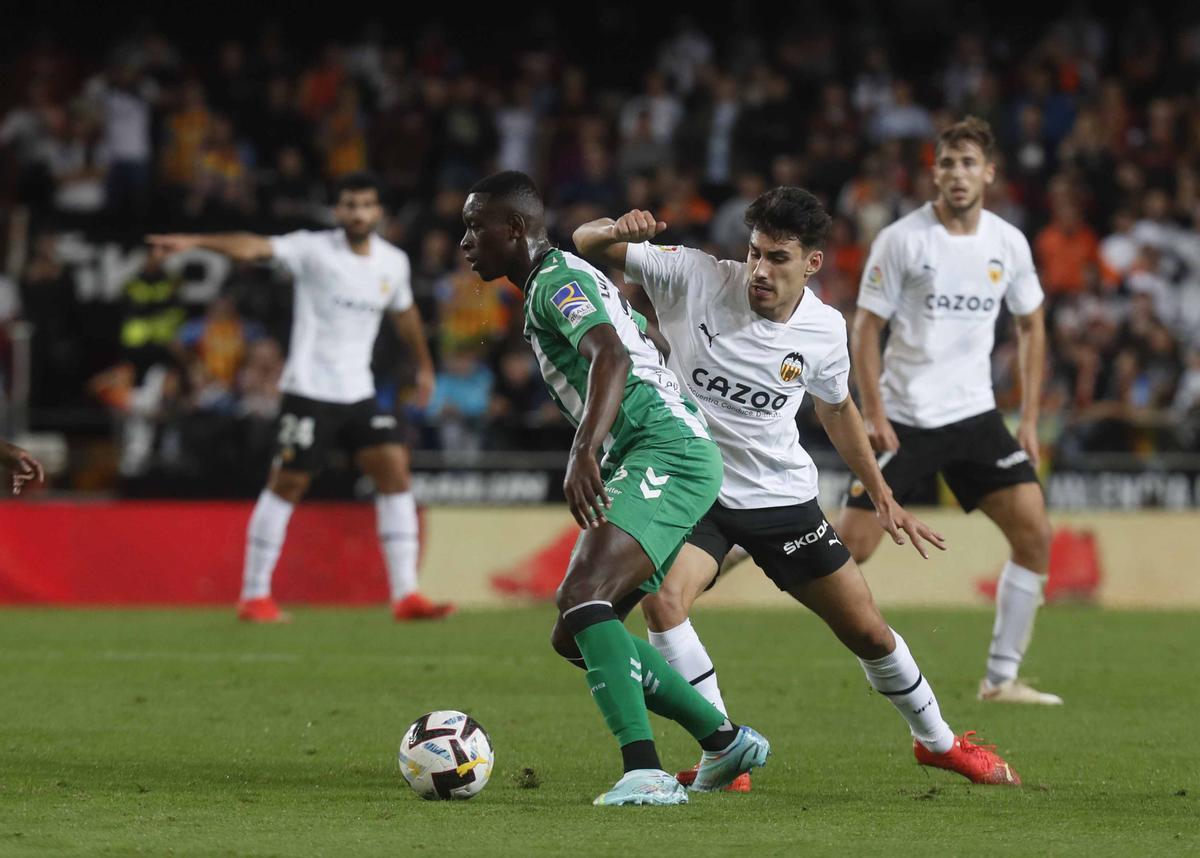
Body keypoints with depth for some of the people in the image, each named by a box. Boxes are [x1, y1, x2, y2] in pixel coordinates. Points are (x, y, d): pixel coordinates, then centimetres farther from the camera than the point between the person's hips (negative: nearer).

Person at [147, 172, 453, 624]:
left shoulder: (393, 262, 6)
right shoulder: (315, 249, -10)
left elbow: (404, 312, 26)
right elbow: (256, 247, -25)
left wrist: (424, 364, 35)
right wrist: (198, 242, -40)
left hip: (359, 392, 5)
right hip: (309, 388, -5)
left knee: (394, 468, -6)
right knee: (287, 484, -5)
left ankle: (405, 595, -2)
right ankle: (254, 596, 5)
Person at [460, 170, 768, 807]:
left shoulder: (559, 280, -7)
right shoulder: (558, 283, 25)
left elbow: (613, 357, -26)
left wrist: (584, 454, -40)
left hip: (667, 454, -11)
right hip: (642, 466, 11)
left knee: (582, 598, -28)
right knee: (574, 638, 11)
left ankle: (646, 773, -40)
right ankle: (725, 740, 18)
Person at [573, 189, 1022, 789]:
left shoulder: (824, 330, -7)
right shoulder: (694, 278, -15)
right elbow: (586, 245, -12)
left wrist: (882, 496, 17)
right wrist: (618, 231, -36)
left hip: (784, 497, 2)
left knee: (868, 632, 7)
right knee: (661, 600, -30)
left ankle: (936, 741, 34)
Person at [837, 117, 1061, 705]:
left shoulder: (1008, 243, 4)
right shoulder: (901, 239, -8)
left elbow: (1030, 326, 15)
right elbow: (867, 327, -4)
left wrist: (1029, 419, 9)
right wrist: (873, 413, -12)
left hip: (974, 414, 4)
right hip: (904, 418, -4)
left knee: (1035, 533, -9)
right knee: (851, 545, -11)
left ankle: (1002, 678, -1)